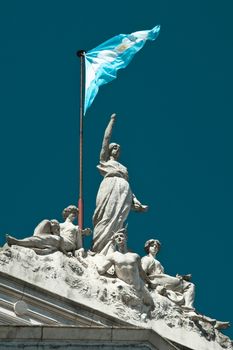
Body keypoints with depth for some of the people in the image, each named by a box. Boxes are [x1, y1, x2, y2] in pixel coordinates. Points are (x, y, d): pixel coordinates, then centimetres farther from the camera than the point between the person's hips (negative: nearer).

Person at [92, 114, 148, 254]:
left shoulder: (123, 168, 35)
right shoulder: (104, 161, 25)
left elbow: (128, 186, 25)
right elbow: (106, 138, 20)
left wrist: (137, 204, 12)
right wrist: (112, 121, 26)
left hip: (124, 191, 4)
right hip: (110, 187, -4)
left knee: (117, 223, -13)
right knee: (106, 219, -18)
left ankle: (109, 253, -24)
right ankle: (98, 252, -25)